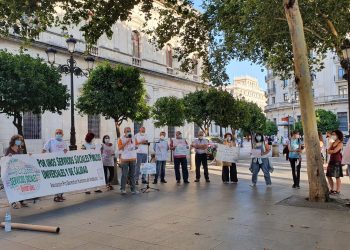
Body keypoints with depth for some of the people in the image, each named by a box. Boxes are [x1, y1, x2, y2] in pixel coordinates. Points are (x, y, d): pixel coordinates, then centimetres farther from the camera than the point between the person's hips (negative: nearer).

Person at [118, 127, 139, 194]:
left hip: (133, 159, 4)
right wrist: (126, 142, -19)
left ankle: (133, 189, 10)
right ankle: (122, 189, 6)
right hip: (124, 159, -4)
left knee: (132, 175, 7)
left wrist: (136, 147, 6)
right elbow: (119, 148, -14)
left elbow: (136, 145, 26)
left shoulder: (133, 138, 11)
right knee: (124, 175, -4)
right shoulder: (121, 139, -2)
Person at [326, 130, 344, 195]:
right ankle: (331, 189, 17)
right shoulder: (332, 143, 16)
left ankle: (337, 190, 2)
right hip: (331, 161, 7)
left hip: (337, 161, -7)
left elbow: (334, 151, -16)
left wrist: (330, 150, 1)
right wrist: (332, 151, -11)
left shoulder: (340, 143, -5)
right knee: (329, 176, 7)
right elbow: (328, 151, 6)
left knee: (337, 176, -4)